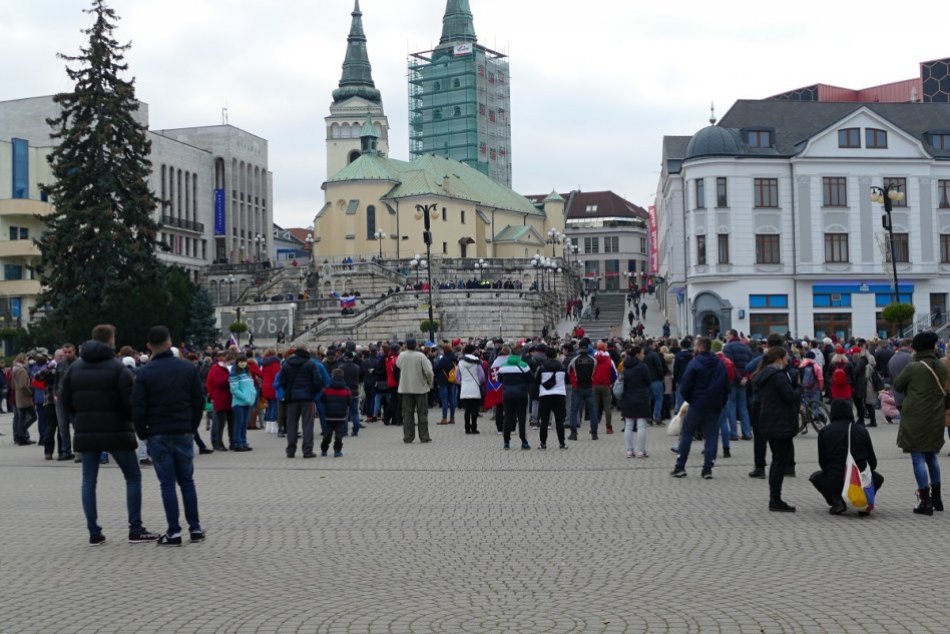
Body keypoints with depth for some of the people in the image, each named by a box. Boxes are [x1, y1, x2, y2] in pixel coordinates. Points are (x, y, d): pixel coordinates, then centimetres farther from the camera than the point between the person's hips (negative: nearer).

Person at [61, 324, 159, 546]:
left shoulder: (75, 367, 7)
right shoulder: (117, 367, -10)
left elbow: (66, 401, 8)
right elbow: (130, 401, -14)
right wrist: (134, 420, 5)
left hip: (86, 433, 5)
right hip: (116, 431, -5)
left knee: (89, 480, 9)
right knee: (133, 477, 6)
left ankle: (94, 532, 6)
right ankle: (135, 530, 2)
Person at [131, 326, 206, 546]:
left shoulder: (144, 373, -7)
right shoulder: (188, 368, 1)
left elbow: (138, 408, -8)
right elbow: (199, 402, 3)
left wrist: (143, 434, 5)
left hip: (158, 435, -2)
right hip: (184, 433, 2)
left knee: (167, 483, 1)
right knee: (187, 481, 12)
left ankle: (174, 532, -1)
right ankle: (195, 528, 12)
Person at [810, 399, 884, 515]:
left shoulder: (824, 431, 2)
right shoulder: (862, 431, 6)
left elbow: (822, 463, 7)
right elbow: (873, 462, 10)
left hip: (835, 483, -2)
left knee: (816, 477, 31)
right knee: (878, 478, 36)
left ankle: (836, 500, 4)